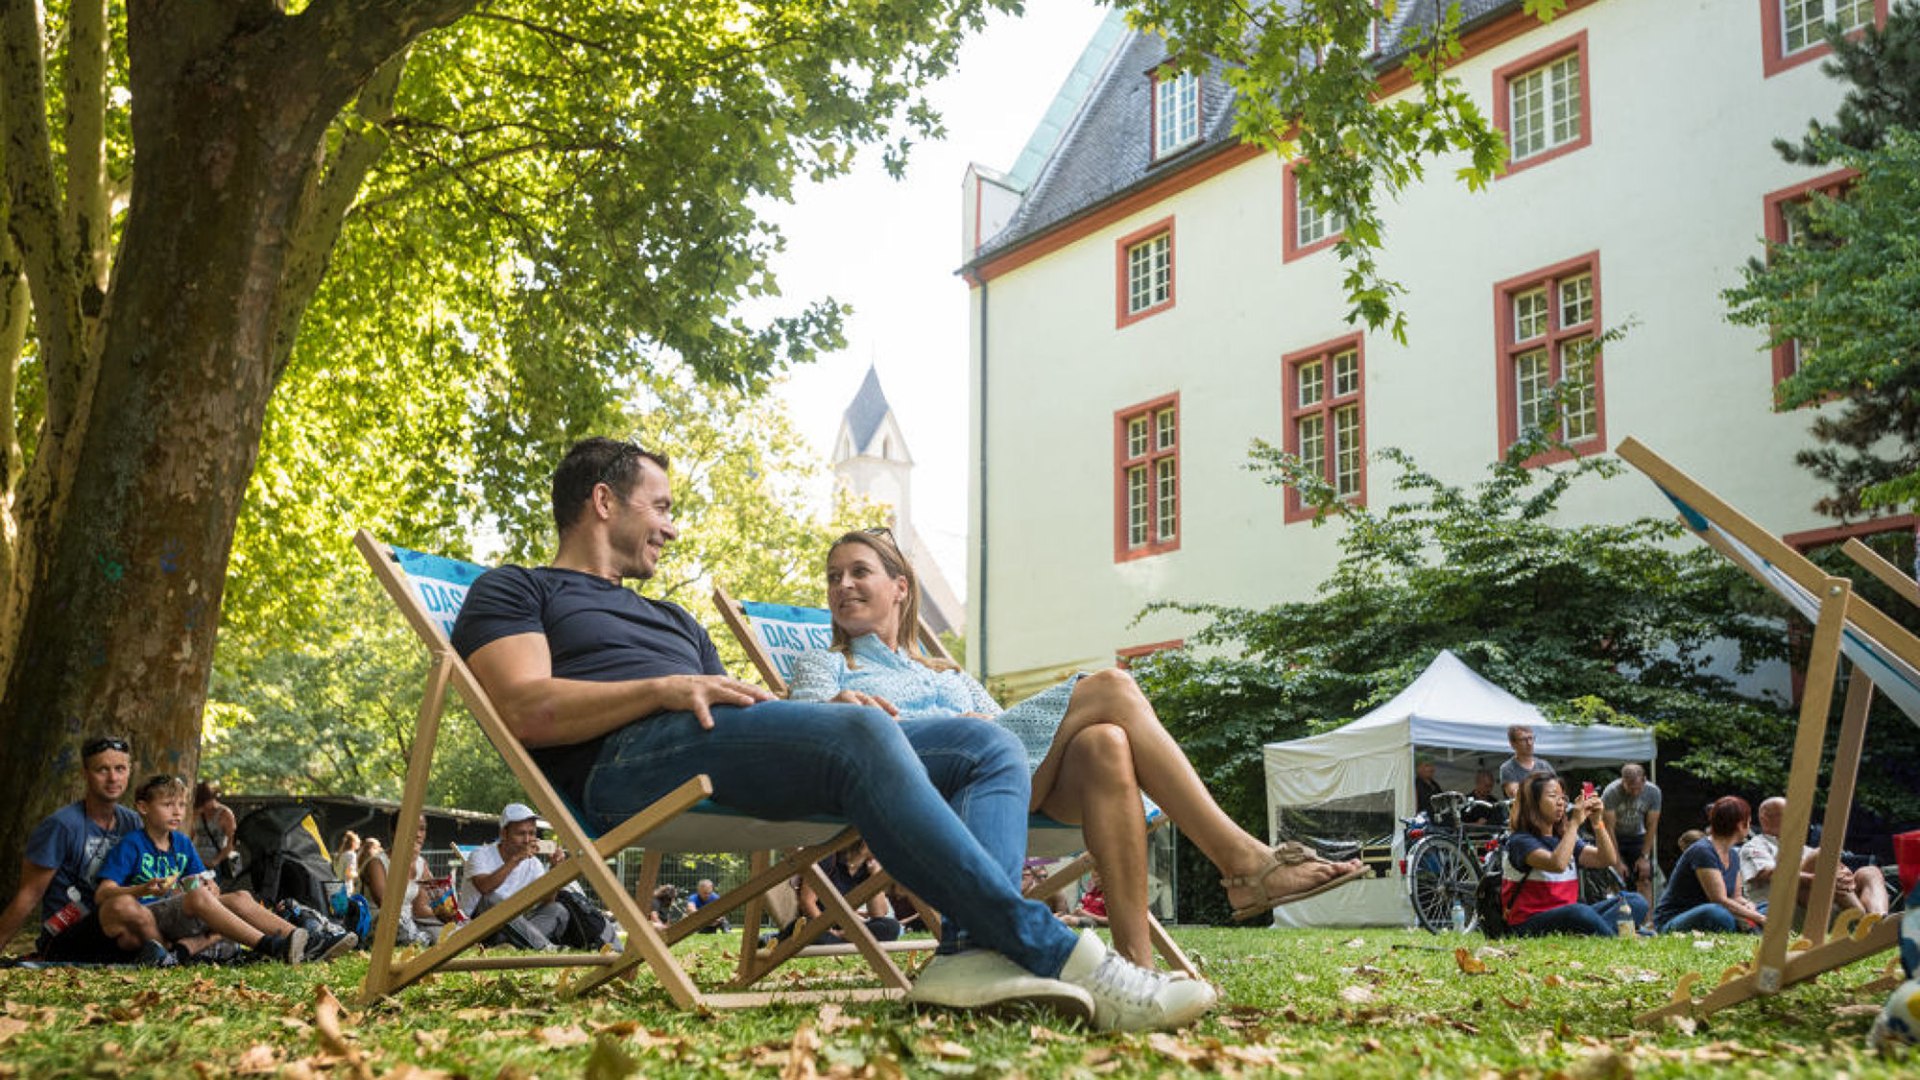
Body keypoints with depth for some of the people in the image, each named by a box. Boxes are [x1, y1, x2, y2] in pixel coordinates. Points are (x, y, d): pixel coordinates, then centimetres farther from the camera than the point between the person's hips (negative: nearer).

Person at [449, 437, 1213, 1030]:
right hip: (631, 763, -8)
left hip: (743, 753, 8)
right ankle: (1059, 956, -38)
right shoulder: (513, 591, 18)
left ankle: (971, 950, -36)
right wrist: (663, 688, -16)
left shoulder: (672, 619, 40)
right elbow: (525, 710, -3)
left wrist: (832, 710, 5)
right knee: (861, 735, -35)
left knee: (989, 748, -6)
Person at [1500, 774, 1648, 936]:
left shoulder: (1564, 838, 18)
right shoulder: (1521, 841, -7)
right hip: (1529, 926, -8)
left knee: (1636, 902, -8)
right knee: (1579, 911, -40)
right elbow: (1557, 864, -26)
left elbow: (1608, 859, 8)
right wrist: (1575, 823, -19)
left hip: (1568, 918, 8)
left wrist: (1597, 822, -4)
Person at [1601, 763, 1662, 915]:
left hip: (1638, 837, 2)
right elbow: (1609, 828, -23)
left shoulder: (1653, 792, -18)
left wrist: (1644, 857, -14)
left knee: (1645, 880, -8)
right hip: (1614, 838, -2)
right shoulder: (1611, 792, -27)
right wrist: (1617, 862, -24)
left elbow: (1652, 826, -11)